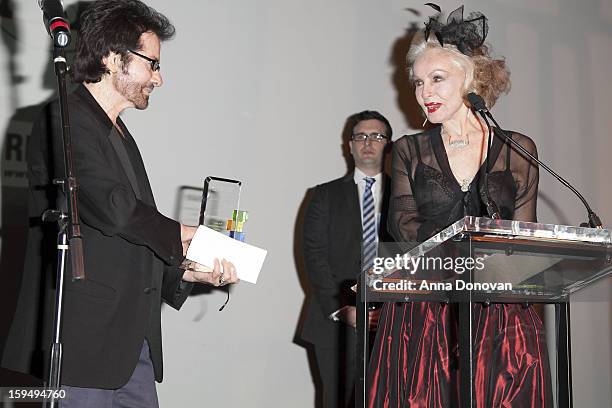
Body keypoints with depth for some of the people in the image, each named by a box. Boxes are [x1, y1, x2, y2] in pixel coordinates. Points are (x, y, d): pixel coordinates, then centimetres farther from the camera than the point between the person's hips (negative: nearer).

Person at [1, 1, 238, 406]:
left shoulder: (120, 135, 20)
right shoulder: (63, 123, -9)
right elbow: (114, 209, -22)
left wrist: (184, 271, 3)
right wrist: (179, 236, -6)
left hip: (134, 343, 9)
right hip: (83, 340, -9)